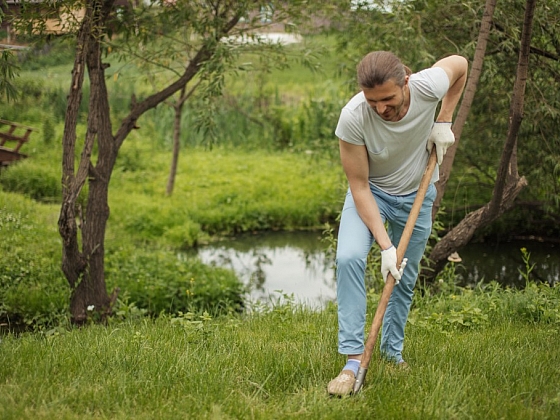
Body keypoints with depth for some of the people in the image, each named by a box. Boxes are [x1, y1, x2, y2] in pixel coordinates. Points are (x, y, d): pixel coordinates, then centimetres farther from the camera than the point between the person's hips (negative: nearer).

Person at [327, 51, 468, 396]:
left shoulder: (428, 85, -30)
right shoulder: (353, 118, -34)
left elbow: (460, 63, -5)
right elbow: (359, 187, -25)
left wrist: (443, 122, -10)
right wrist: (385, 245, -29)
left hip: (417, 194, 2)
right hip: (370, 192, -2)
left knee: (406, 279, 9)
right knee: (349, 258, -26)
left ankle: (393, 352, 31)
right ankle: (353, 358, -22)